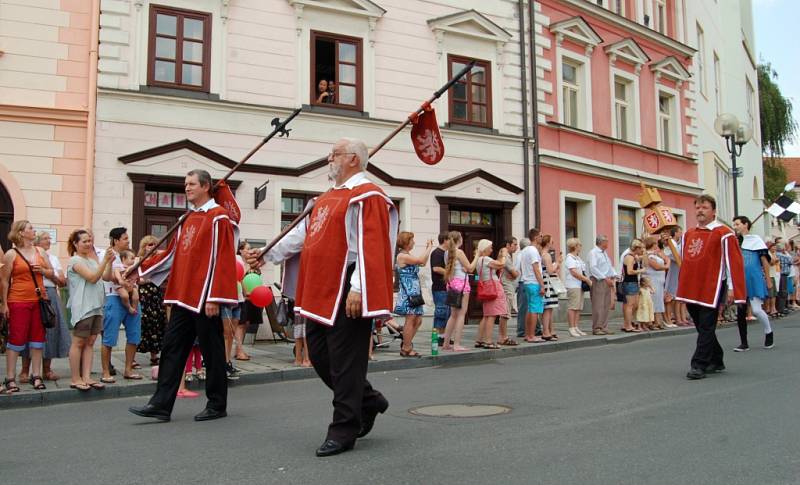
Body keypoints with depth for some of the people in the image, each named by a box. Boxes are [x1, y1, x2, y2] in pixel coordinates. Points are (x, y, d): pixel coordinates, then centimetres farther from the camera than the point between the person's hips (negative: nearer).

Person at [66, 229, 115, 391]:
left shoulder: (91, 260, 16)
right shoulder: (75, 260, -8)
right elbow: (93, 278, -18)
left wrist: (109, 262, 5)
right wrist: (105, 260, -20)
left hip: (96, 306, 8)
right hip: (83, 307, -8)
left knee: (90, 342, 6)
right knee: (79, 342, -1)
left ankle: (86, 377, 8)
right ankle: (75, 379, 5)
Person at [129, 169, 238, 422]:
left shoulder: (218, 218, -9)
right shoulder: (187, 219, 17)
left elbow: (222, 260, -15)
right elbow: (172, 254, 21)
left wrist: (214, 297, -20)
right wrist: (141, 269, 14)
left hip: (205, 298, -8)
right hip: (183, 297, 8)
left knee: (211, 351, 2)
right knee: (172, 348, 7)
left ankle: (217, 405, 14)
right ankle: (161, 404, 12)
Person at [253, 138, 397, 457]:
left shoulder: (367, 196, -10)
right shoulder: (328, 198, 20)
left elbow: (371, 247, -19)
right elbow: (303, 232, 25)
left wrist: (357, 289, -25)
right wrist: (268, 254, 22)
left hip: (347, 292, -10)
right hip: (321, 292, 10)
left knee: (344, 359, -3)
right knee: (319, 354, 13)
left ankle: (344, 430, 9)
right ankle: (368, 401, 29)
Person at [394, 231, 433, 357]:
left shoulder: (408, 256, 17)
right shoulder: (402, 256, -12)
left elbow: (423, 263, 23)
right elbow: (421, 260, -18)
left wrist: (428, 249, 21)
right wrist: (429, 248, -5)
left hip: (414, 291, 10)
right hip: (408, 292, -10)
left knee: (418, 320, 11)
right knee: (410, 319, -7)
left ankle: (406, 344, 22)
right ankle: (406, 349, 1)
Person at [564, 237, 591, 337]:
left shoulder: (578, 258, 21)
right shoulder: (570, 258, -9)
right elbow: (574, 273, -17)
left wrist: (587, 280, 6)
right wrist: (587, 280, -14)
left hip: (580, 285, 9)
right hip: (573, 286, -9)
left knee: (578, 307, 8)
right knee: (572, 307, -9)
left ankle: (576, 327, 12)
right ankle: (572, 329, -8)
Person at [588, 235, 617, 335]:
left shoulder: (604, 253, 21)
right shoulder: (593, 252, -8)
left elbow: (610, 266, 24)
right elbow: (593, 268, -18)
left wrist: (613, 276, 7)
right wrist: (605, 278, -19)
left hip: (607, 281, 9)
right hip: (598, 281, -9)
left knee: (606, 306, 8)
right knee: (598, 306, -8)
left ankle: (604, 327, 13)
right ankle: (596, 328, -5)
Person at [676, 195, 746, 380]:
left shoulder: (723, 233, -5)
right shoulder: (688, 234, 14)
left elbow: (734, 262, -9)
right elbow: (681, 258, 23)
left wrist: (732, 288, -13)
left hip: (711, 288, -7)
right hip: (692, 289, 7)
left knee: (706, 328, -6)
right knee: (703, 328, 14)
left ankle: (699, 365, -4)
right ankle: (716, 361, 28)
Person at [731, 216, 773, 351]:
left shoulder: (755, 239, -4)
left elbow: (764, 260, -2)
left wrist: (768, 280, -2)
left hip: (755, 280, -5)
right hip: (740, 281, 5)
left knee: (756, 310, -11)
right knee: (740, 312, 2)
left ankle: (769, 333, 17)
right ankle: (743, 343, 10)